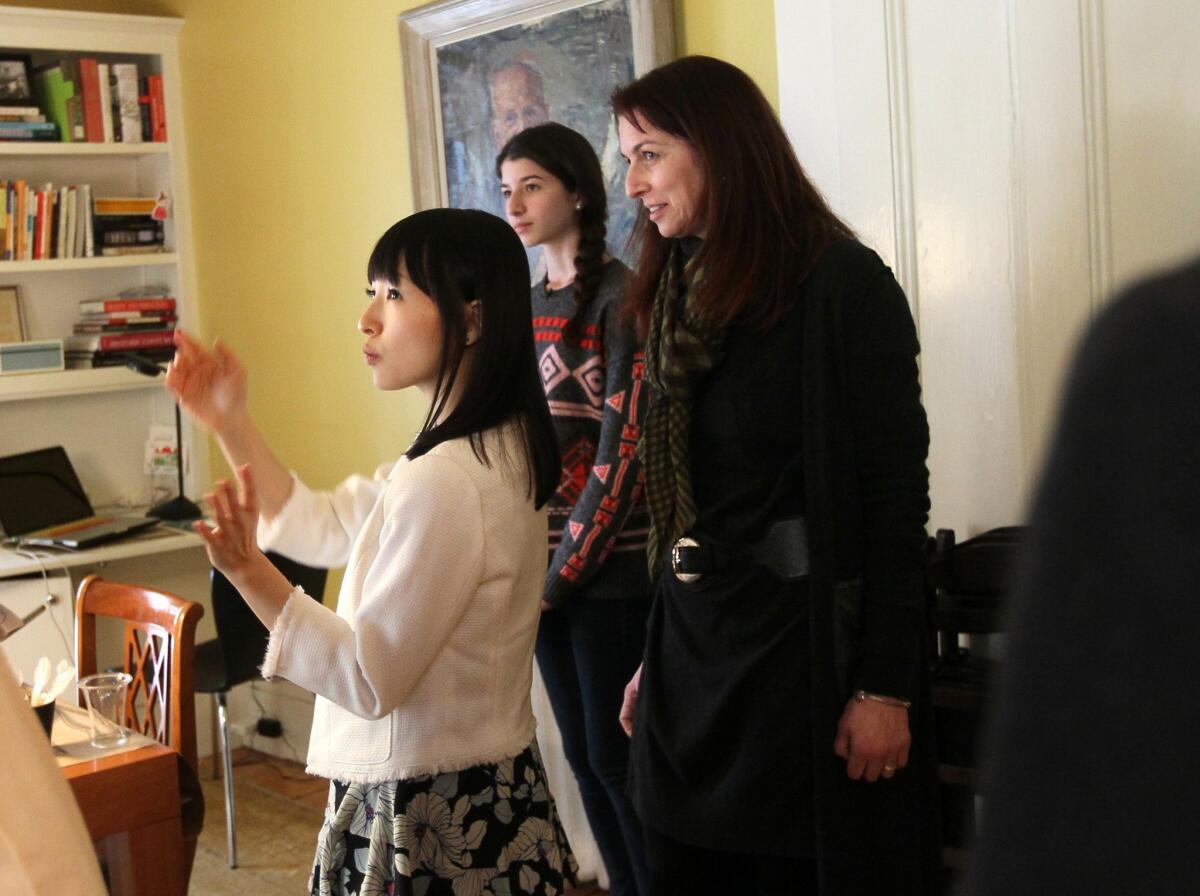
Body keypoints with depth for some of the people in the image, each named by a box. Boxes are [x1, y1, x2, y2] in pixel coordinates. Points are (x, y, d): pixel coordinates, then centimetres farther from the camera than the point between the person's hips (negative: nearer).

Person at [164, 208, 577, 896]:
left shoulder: (445, 482, -26)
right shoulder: (497, 450, 4)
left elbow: (370, 678, -23)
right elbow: (324, 525, 12)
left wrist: (250, 572, -33)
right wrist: (231, 424, 6)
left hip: (426, 816, -9)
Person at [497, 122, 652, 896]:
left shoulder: (622, 297, -9)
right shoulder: (528, 305, 13)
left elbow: (624, 448, -14)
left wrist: (565, 569, -12)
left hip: (609, 569, -7)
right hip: (543, 567, 7)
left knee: (614, 754, -1)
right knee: (582, 753, 12)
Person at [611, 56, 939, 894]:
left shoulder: (842, 284, -11)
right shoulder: (682, 298, 10)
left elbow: (896, 495, -14)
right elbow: (679, 501, 12)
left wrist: (884, 688, -17)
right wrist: (656, 658, 13)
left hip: (807, 643, -6)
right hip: (692, 645, 7)